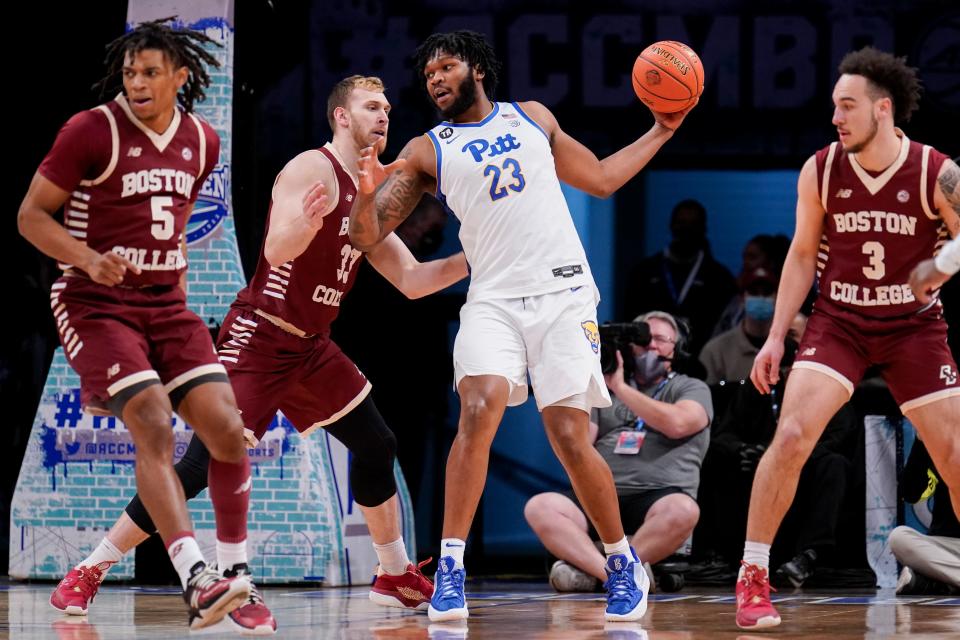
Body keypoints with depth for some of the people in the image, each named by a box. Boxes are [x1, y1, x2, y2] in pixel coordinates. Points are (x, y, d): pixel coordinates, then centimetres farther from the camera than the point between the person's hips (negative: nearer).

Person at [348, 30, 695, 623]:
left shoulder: (533, 117, 15)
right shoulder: (426, 152, 10)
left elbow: (601, 177, 25)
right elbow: (368, 235, 3)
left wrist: (661, 131, 20)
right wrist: (367, 193, -19)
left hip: (564, 293, 0)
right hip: (494, 300, 0)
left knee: (571, 438, -7)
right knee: (479, 410, -25)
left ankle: (623, 561, 14)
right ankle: (450, 568, -19)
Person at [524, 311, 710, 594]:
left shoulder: (692, 389, 14)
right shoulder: (605, 391, 23)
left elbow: (677, 424, -9)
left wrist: (620, 388, -3)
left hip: (658, 495, -3)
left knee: (682, 511, -39)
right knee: (539, 507, -25)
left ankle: (589, 569, -33)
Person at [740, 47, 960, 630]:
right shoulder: (820, 171, -7)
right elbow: (803, 255, 4)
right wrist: (776, 337, 2)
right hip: (838, 321, 1)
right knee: (792, 435, -17)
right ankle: (753, 579, -8)